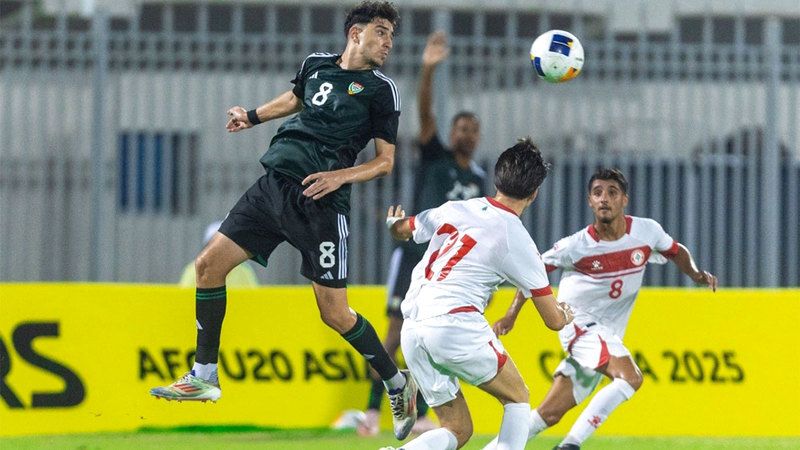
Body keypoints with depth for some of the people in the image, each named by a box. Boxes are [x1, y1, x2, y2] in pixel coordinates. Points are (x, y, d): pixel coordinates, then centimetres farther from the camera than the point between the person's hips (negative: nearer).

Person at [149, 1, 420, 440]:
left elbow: (385, 161, 0)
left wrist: (341, 176, -14)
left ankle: (398, 385, 14)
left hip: (320, 202, -5)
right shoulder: (316, 64, 11)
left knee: (335, 313, -7)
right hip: (274, 185, 5)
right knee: (209, 263, -1)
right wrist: (252, 116, 34)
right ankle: (204, 376, 10)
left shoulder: (381, 89, -2)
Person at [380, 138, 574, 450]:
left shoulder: (455, 210, 11)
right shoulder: (518, 241, -1)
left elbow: (400, 230, 31)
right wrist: (567, 315, 31)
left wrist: (394, 222, 56)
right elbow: (553, 320, 6)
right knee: (518, 399, 16)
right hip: (455, 324, -6)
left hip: (412, 330, 6)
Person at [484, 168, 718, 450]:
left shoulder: (647, 231, -4)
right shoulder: (577, 246, -13)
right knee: (630, 378, -28)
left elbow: (676, 251, 16)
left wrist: (696, 274, -2)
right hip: (579, 321, -5)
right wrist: (511, 315, -5)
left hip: (608, 336, 5)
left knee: (550, 413, 0)